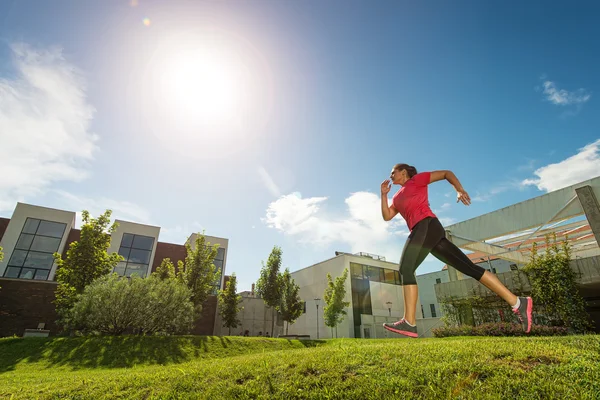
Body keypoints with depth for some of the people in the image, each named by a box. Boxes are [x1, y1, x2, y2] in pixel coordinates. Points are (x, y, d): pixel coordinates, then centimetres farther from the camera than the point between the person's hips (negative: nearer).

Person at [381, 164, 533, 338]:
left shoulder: (416, 179, 12)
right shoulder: (398, 197, 31)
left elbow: (446, 173, 12)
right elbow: (386, 216, 21)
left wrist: (460, 190, -5)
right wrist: (384, 194, 13)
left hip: (427, 226, -8)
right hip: (423, 232, 8)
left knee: (405, 268, -19)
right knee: (470, 268, 2)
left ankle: (409, 323, -26)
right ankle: (518, 303, 2)